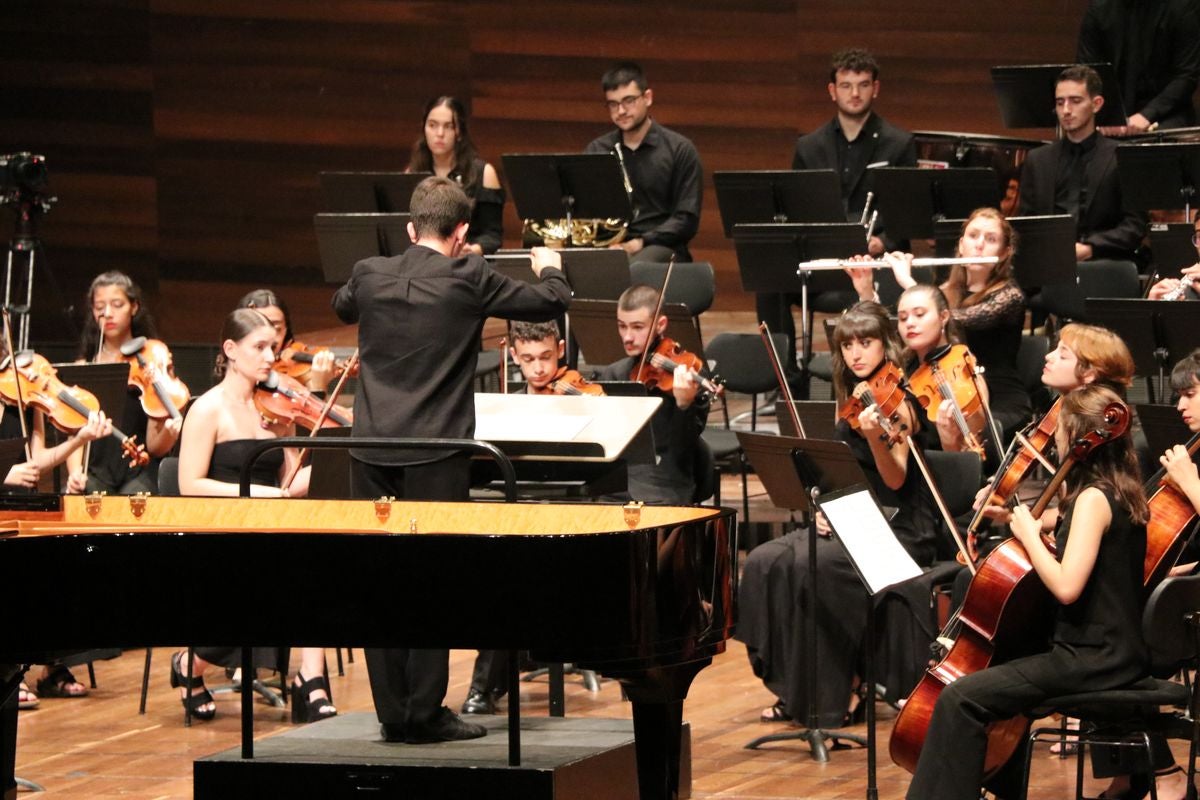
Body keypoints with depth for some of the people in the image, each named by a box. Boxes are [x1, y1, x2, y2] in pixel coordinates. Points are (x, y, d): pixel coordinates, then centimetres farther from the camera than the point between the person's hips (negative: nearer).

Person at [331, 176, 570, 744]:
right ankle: (426, 713, 1)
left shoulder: (370, 276, 4)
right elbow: (550, 302, 2)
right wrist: (549, 267, 25)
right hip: (435, 456, -4)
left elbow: (342, 307, 28)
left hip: (372, 454, 4)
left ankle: (393, 713, 11)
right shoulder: (469, 279, -7)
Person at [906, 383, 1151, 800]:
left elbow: (1066, 586, -27)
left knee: (962, 699, -16)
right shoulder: (1122, 493, 12)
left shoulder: (1093, 498, -17)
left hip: (1092, 658, -11)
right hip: (1118, 651, 11)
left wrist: (1029, 535, -14)